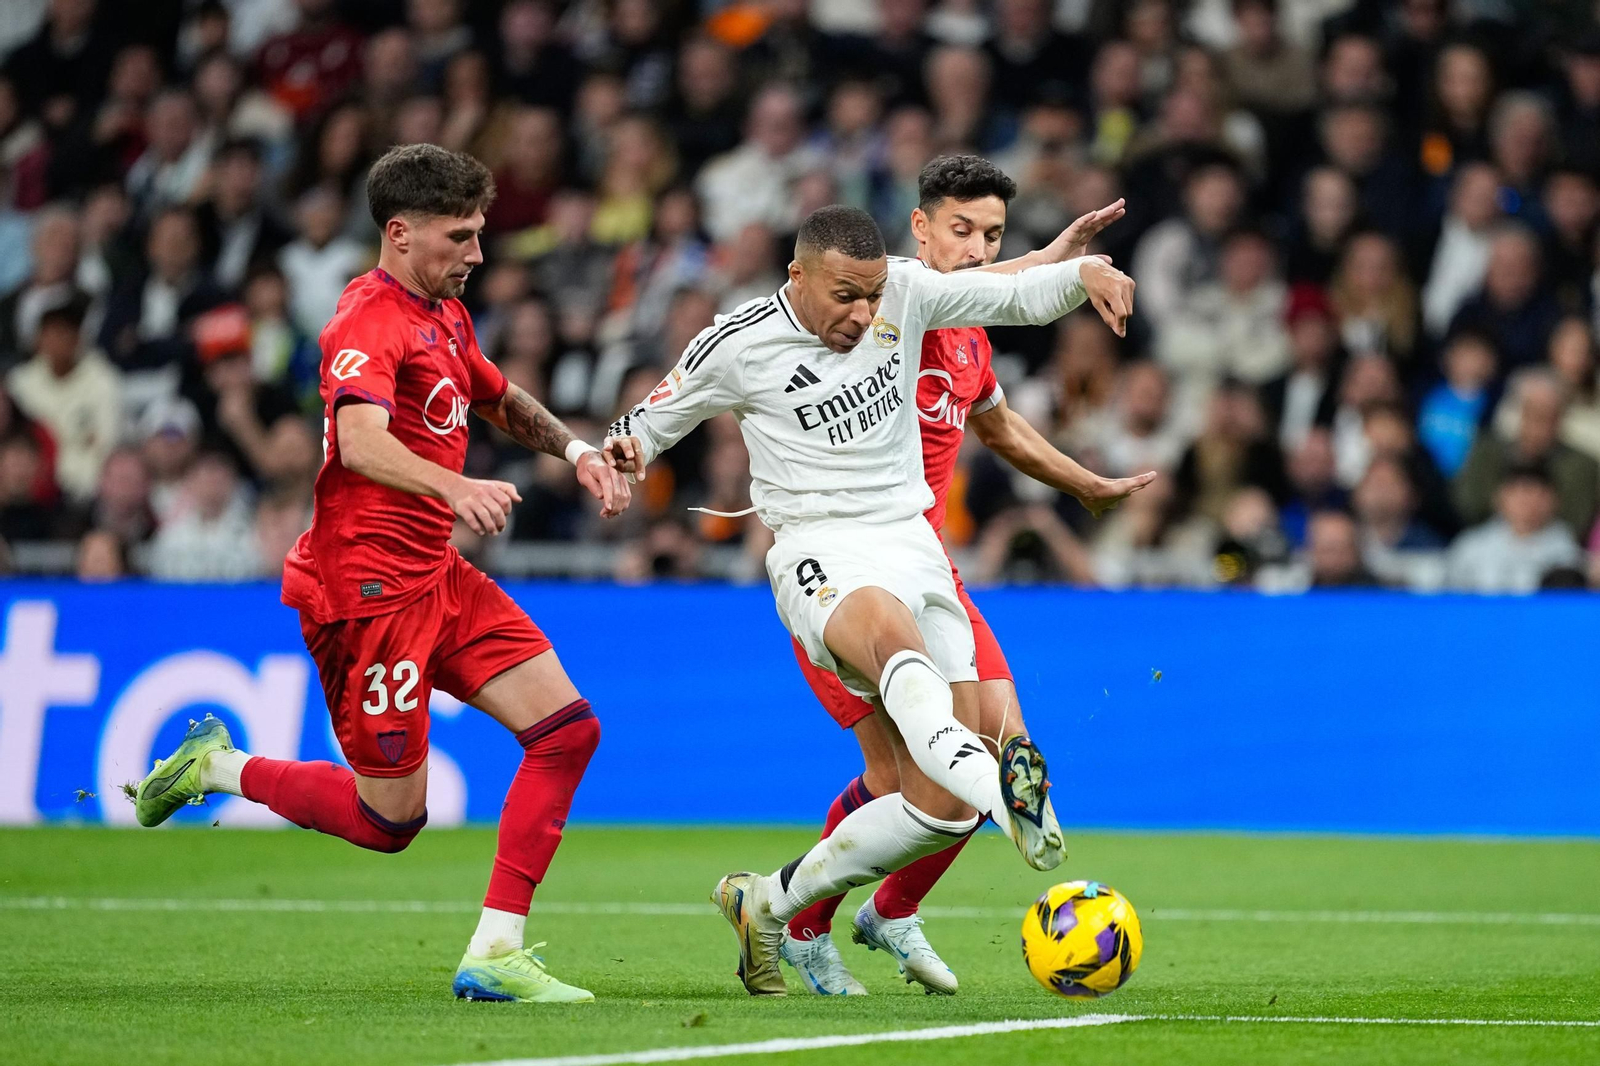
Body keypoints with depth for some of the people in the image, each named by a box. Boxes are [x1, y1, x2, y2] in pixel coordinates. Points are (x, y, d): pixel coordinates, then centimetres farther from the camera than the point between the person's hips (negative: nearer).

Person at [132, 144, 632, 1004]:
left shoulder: (445, 315, 15)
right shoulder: (370, 320, -16)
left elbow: (502, 402, 34)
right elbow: (362, 443, -35)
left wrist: (575, 450, 15)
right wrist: (455, 489, -52)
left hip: (436, 577, 9)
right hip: (367, 584, -9)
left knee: (568, 730, -3)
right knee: (390, 820, -5)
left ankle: (495, 954, -4)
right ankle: (218, 768, 18)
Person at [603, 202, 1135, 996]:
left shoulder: (903, 291, 3)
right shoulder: (738, 345, -4)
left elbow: (1018, 297, 7)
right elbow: (654, 420, 10)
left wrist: (1083, 273, -13)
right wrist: (624, 451, -13)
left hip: (910, 541, 5)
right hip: (819, 553, -5)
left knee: (942, 807, -1)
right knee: (898, 640, -43)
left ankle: (769, 903, 16)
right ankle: (1001, 787, -70)